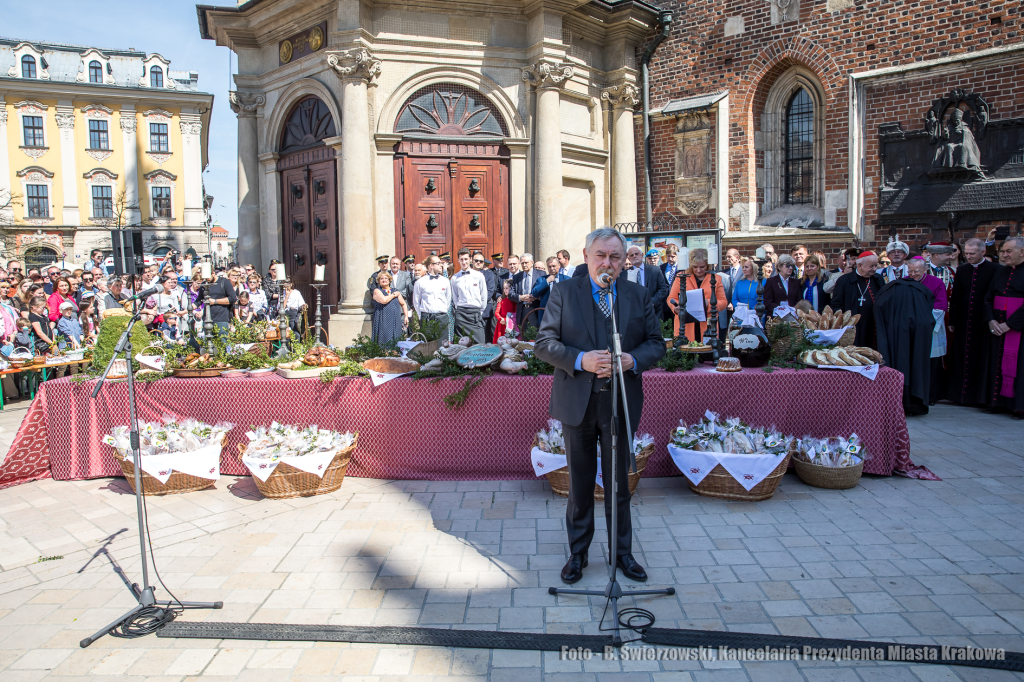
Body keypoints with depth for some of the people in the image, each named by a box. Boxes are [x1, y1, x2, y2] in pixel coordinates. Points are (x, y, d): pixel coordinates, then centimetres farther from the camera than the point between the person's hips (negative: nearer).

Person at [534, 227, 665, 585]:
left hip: (621, 403, 1)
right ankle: (578, 552, 28)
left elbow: (656, 343, 5)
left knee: (619, 481, 13)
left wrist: (632, 360, -16)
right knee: (580, 482, 12)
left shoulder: (639, 295, 4)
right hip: (577, 402, -1)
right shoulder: (563, 293, -2)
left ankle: (622, 552, 30)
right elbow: (544, 343, -5)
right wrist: (581, 360, -22)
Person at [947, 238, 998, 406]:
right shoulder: (961, 271, 8)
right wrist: (952, 321, 7)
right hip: (963, 321, 4)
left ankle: (980, 394, 11)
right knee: (961, 359, 7)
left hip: (983, 322, -4)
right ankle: (960, 393, 15)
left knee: (981, 359, 3)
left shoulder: (995, 270, -4)